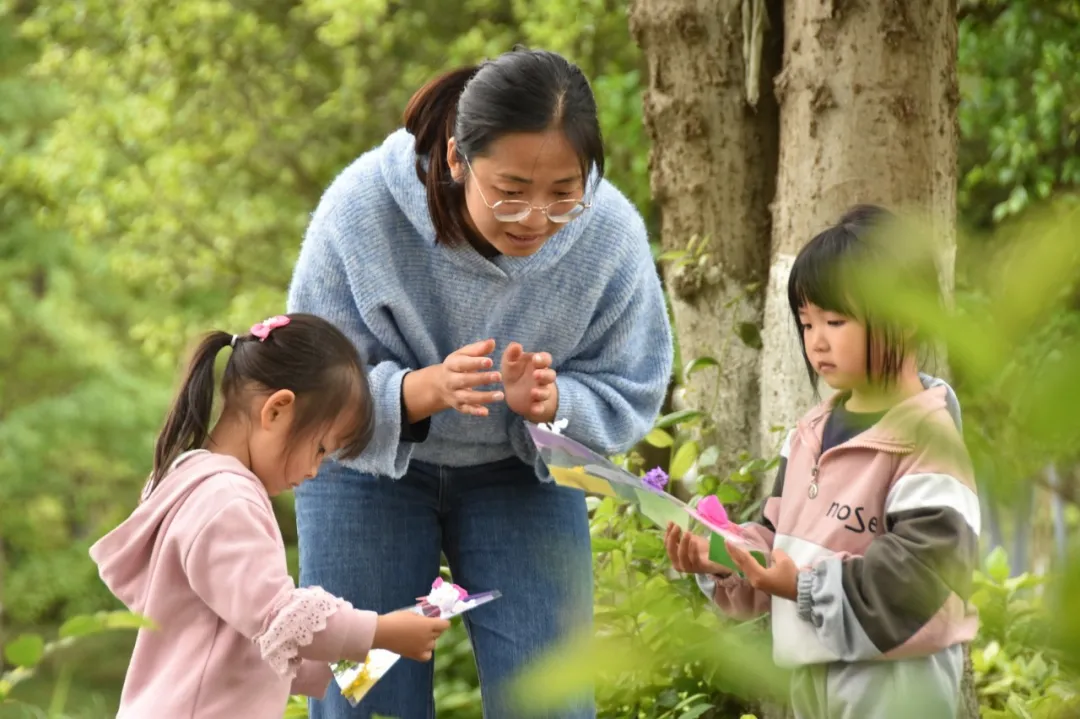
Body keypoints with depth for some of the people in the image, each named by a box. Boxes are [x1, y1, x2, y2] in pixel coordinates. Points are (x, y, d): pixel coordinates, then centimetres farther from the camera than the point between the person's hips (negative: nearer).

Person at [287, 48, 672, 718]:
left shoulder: (611, 234, -23)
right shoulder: (362, 208, -28)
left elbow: (629, 397, -10)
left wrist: (549, 405, -34)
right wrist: (425, 390, -42)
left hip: (521, 473, 1)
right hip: (371, 471, -1)